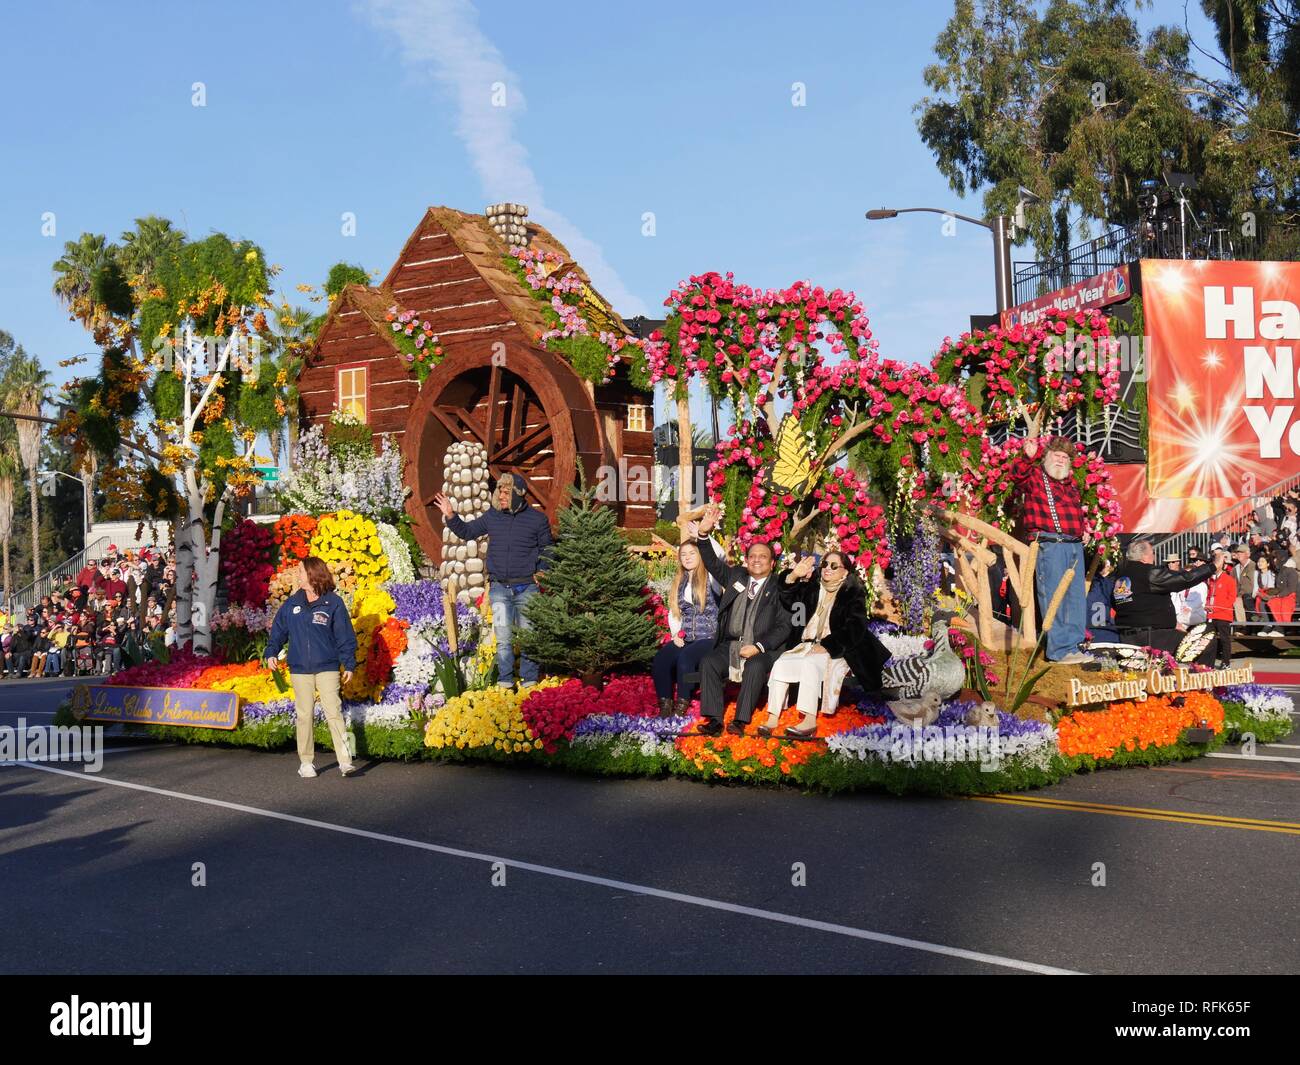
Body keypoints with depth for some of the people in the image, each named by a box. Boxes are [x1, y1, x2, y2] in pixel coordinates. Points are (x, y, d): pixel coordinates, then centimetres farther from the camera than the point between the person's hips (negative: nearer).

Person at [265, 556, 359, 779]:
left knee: (334, 712, -9)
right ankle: (306, 762, 14)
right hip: (300, 669, 3)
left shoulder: (334, 602, -2)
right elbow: (278, 630, 17)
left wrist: (349, 664, -3)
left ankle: (345, 761, -10)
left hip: (328, 668, -3)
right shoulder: (291, 603, 8)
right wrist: (272, 652, 4)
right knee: (305, 715, 6)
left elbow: (345, 636, -1)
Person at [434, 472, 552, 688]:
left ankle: (529, 680, 12)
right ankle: (505, 680, 8)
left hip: (527, 588, -2)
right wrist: (450, 516, 4)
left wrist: (543, 571, -5)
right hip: (499, 587, 2)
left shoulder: (537, 519, 1)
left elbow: (546, 549, 10)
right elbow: (467, 532, 18)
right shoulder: (492, 516, 7)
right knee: (503, 638, 0)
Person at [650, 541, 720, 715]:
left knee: (685, 658, -33)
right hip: (684, 638, 5)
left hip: (708, 637, -5)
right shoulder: (678, 581, 17)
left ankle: (682, 705, -22)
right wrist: (676, 633, 2)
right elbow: (672, 611, 19)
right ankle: (665, 705, -15)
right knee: (660, 660, -23)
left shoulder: (710, 577, -1)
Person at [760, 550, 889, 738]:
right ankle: (772, 719, -24)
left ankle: (810, 722, -38)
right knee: (780, 664, -20)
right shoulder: (813, 589, 16)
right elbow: (789, 600, 8)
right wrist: (794, 576, -10)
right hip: (808, 646, 5)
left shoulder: (854, 594, 0)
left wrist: (825, 646, -18)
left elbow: (854, 630, -10)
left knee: (810, 663, -34)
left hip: (836, 651, -5)